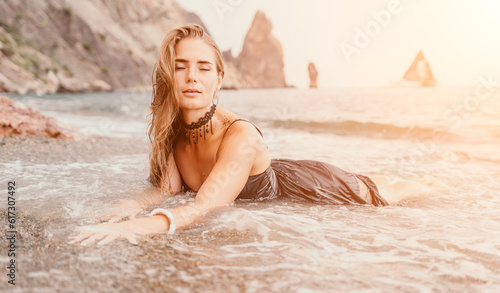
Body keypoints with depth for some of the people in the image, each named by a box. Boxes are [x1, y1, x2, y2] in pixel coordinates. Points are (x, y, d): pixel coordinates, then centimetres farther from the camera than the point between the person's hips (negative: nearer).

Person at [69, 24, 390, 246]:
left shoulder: (241, 135, -40)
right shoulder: (171, 128, -17)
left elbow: (205, 208, -50)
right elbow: (168, 186, -17)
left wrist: (134, 227, -66)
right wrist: (136, 204, -40)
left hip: (311, 187, -6)